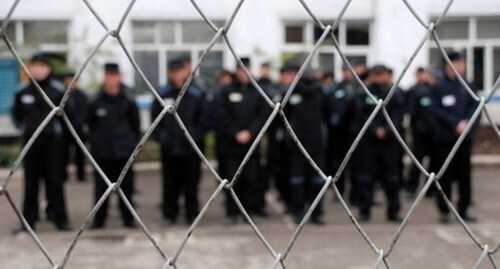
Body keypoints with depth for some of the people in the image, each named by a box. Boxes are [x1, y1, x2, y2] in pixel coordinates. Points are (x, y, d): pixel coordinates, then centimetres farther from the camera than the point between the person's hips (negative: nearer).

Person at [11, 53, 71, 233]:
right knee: (30, 181, 5)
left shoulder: (58, 90, -3)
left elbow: (67, 114, 5)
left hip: (53, 141, -2)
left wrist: (55, 129, 4)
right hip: (30, 142, 2)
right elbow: (16, 115, 17)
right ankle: (29, 220, 11)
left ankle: (60, 219, 8)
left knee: (55, 180, 0)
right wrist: (26, 130, 11)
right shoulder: (22, 91, 4)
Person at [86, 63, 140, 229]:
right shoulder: (96, 101, -3)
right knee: (101, 187, 6)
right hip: (102, 152, 0)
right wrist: (95, 142, 6)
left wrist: (133, 142, 3)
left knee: (126, 186, 7)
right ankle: (98, 220, 15)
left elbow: (135, 123, 5)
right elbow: (90, 123, 8)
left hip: (124, 151, 0)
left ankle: (128, 218, 18)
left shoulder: (128, 99, -3)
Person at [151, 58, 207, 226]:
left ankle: (192, 214, 17)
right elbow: (155, 118, 7)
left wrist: (197, 137, -5)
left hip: (191, 148, 0)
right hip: (169, 149, 1)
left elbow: (202, 118, 4)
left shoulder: (196, 95, 0)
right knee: (170, 184, 7)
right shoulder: (162, 95, 2)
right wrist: (160, 137, -2)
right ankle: (169, 214, 18)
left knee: (191, 183, 6)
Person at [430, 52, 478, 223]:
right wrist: (456, 124, -15)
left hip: (464, 136, 3)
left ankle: (464, 209, 15)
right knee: (445, 175, 1)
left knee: (464, 174, 6)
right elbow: (437, 111, -9)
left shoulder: (467, 86, 9)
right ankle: (444, 210, 11)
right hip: (445, 137, -3)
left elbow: (474, 106, 6)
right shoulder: (438, 88, -2)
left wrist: (466, 122, -11)